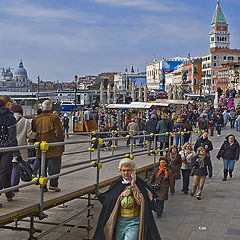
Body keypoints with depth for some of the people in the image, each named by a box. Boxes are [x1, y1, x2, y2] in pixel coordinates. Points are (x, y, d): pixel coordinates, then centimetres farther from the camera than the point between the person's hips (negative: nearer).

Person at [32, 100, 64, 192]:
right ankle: (53, 184, 1)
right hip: (54, 149, -4)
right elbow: (59, 133, -10)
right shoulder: (54, 118, -8)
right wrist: (61, 146, -1)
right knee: (54, 167, 5)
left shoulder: (36, 119, 4)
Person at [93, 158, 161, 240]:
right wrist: (121, 195, -13)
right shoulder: (116, 184, 4)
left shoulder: (140, 183, -4)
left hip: (134, 221, -3)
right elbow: (109, 203, 0)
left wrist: (133, 186, -16)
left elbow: (141, 202, -14)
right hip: (119, 220, 3)